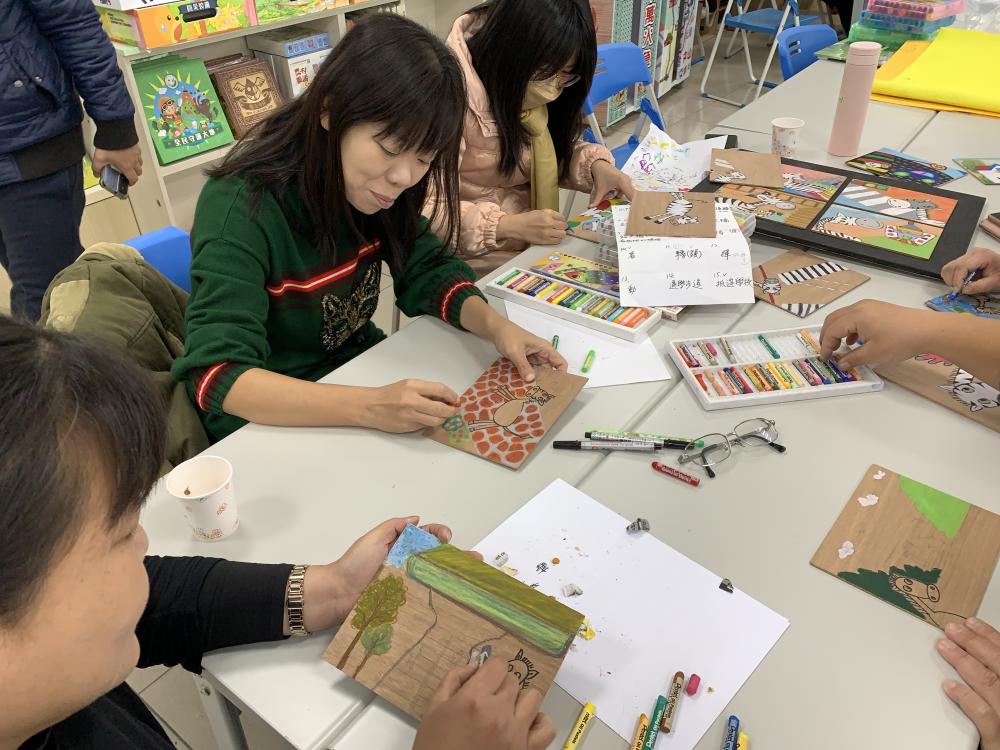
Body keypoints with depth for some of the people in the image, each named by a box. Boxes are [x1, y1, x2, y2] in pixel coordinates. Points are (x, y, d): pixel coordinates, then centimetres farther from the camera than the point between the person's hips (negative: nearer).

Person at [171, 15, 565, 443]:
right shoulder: (242, 209, -25)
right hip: (265, 419, -5)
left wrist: (495, 325, -20)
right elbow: (215, 374, -30)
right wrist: (368, 408, -42)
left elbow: (426, 271, -1)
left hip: (358, 368, 6)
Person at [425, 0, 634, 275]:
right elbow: (420, 209, -23)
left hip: (537, 248, 7)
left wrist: (595, 165, -6)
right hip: (477, 261, -7)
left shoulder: (538, 91, -1)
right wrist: (509, 226, -31)